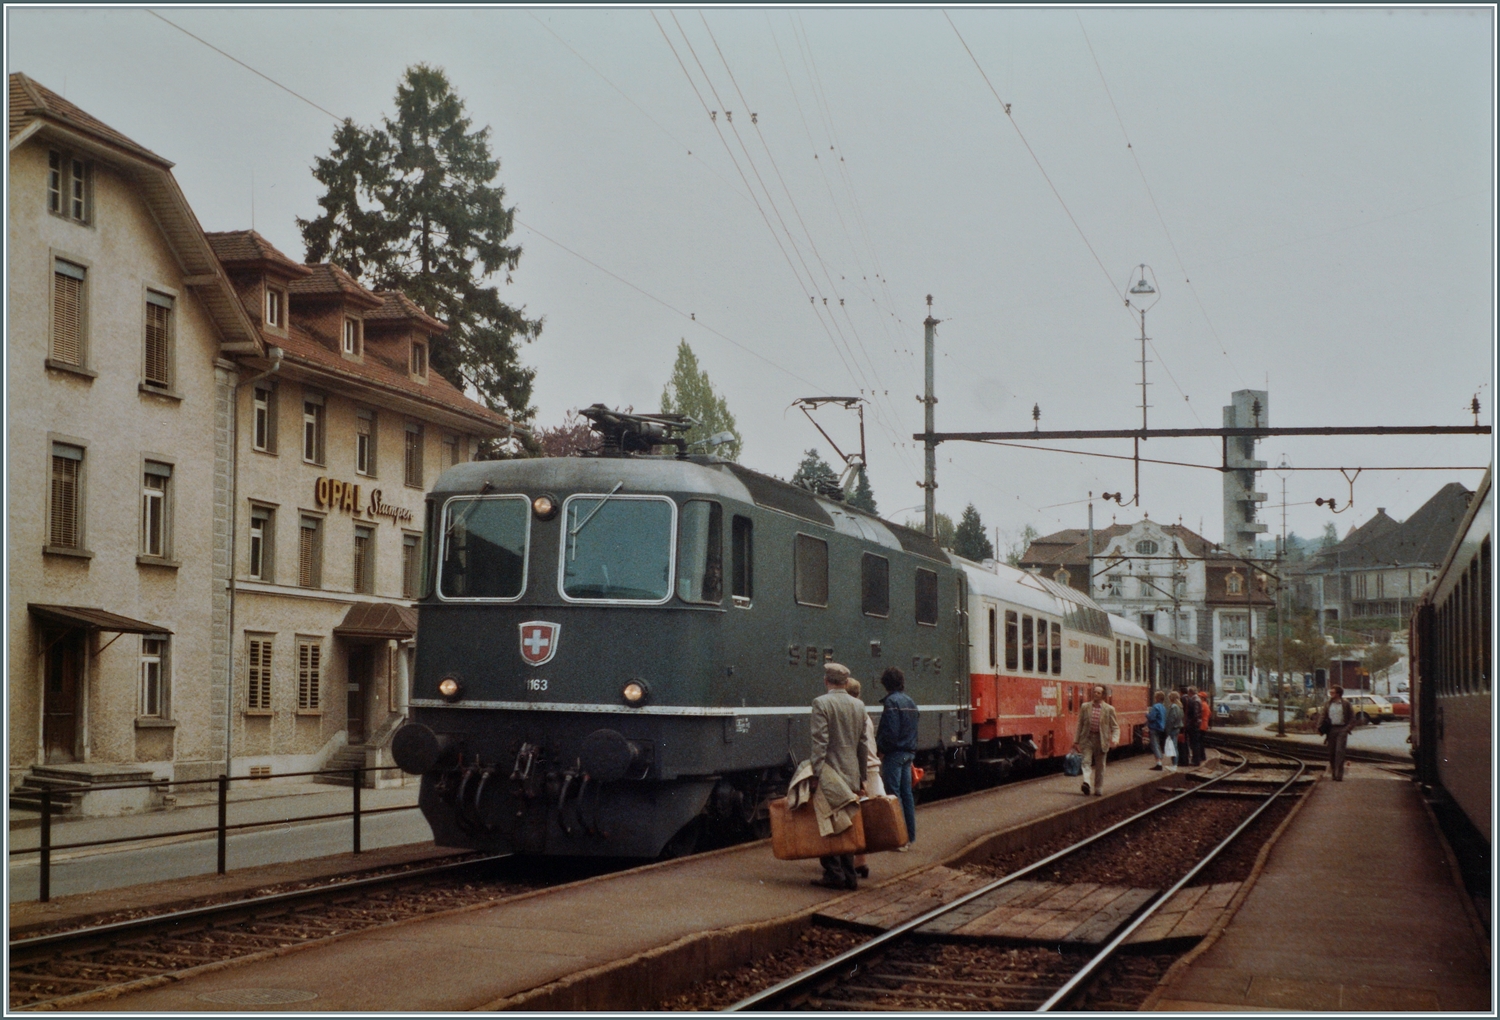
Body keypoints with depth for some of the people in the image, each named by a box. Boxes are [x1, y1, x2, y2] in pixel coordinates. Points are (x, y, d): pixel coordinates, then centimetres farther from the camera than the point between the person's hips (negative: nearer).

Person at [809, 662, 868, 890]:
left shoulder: (821, 703, -10)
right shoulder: (859, 706, 8)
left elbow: (820, 742, -17)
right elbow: (863, 745, 12)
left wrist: (816, 773, -17)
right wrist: (861, 776, 18)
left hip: (829, 776, -6)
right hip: (852, 776, 6)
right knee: (846, 825, 12)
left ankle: (834, 874, -2)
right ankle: (849, 875, 13)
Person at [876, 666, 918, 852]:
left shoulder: (891, 701, -14)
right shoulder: (910, 702, 13)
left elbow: (889, 732, -20)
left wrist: (879, 747, -8)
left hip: (894, 753, -8)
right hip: (908, 753, 8)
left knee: (894, 794, -5)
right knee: (906, 793, 12)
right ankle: (910, 835, 16)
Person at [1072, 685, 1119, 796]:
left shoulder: (1109, 709, 0)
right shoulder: (1085, 707, 5)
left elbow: (1115, 727, 1)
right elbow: (1080, 725, 9)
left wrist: (1114, 739, -16)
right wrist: (1076, 741, 6)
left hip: (1101, 740, 0)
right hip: (1087, 738, 0)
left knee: (1100, 766, 8)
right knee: (1086, 761, -17)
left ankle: (1098, 789, 18)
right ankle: (1086, 782, -28)